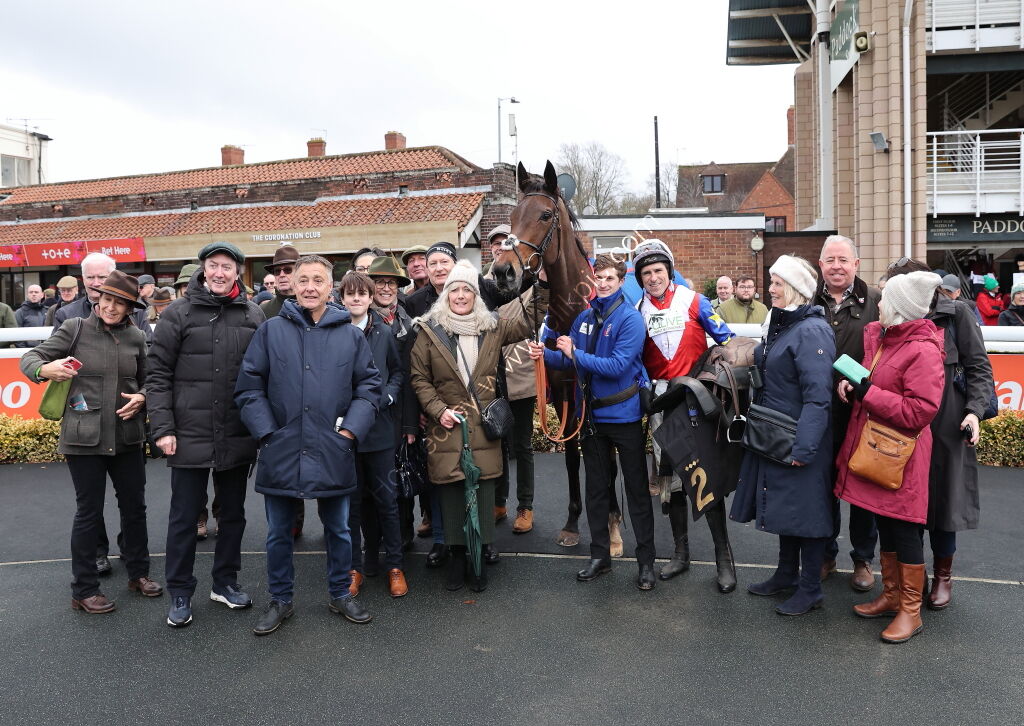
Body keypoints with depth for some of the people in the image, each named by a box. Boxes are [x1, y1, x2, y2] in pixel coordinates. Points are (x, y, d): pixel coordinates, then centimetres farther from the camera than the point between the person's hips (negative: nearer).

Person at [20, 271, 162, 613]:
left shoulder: (135, 337, 5)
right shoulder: (74, 329, -4)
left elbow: (147, 380, 16)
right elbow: (29, 359, -3)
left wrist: (141, 397, -6)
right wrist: (46, 369, -25)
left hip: (127, 437, 4)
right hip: (83, 438, -4)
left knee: (135, 507, 13)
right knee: (89, 512, 4)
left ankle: (138, 573, 31)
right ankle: (84, 590, 19)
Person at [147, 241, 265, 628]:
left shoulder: (253, 315, 4)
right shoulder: (178, 313, -2)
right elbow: (159, 374, -3)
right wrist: (163, 428, -9)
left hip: (238, 437, 3)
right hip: (190, 435, -2)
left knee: (233, 513, 15)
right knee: (184, 517, 8)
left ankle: (225, 581, 32)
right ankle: (180, 593, 23)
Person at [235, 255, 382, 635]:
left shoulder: (351, 334, 3)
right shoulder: (271, 330, 1)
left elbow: (369, 386, 5)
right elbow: (248, 387, 1)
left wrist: (351, 429, -6)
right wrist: (267, 432, -7)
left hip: (333, 453, 1)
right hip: (281, 451, 0)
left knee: (338, 529, 14)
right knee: (278, 533, 13)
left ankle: (340, 594, 34)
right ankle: (280, 600, 31)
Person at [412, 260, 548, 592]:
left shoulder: (493, 328, 8)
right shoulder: (429, 331, 2)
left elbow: (526, 325, 8)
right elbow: (419, 378, 2)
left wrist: (541, 291, -4)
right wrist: (438, 411, -9)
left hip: (484, 428, 2)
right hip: (446, 427, -1)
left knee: (483, 492, 4)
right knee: (450, 493, 3)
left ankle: (479, 558, 18)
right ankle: (456, 556, 20)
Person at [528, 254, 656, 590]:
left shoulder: (630, 318, -13)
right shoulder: (584, 317, 6)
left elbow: (618, 366, -23)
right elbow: (570, 358, 9)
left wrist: (576, 354, -23)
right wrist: (546, 355, -10)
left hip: (624, 414, -6)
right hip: (592, 414, 6)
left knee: (637, 489, 5)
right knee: (596, 487, 14)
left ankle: (646, 561, 16)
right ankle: (600, 555, 28)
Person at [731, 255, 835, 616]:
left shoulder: (811, 331, -19)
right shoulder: (779, 325, 11)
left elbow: (817, 396, -24)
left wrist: (803, 446, -26)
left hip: (799, 440, -9)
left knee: (804, 508, 3)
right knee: (782, 505, 18)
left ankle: (810, 589, 17)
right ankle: (786, 574, 34)